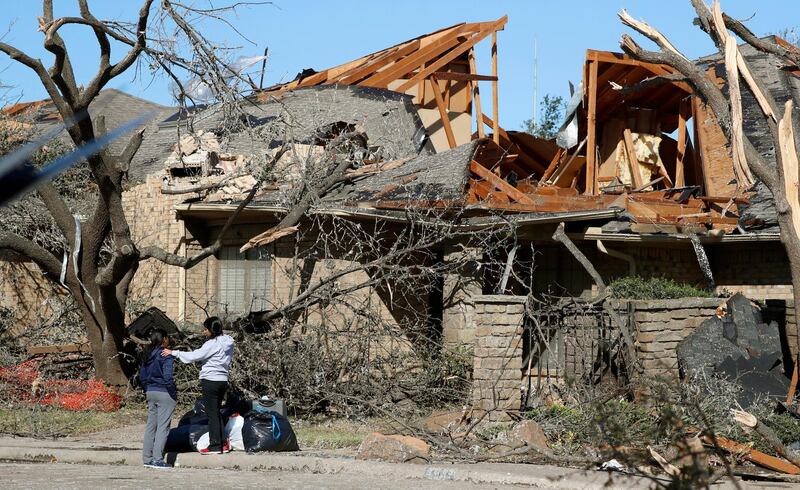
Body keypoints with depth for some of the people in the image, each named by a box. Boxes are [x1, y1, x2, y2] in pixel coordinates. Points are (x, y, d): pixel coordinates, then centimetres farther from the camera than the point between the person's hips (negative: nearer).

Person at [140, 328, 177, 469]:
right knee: (163, 427, -4)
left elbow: (142, 375, 13)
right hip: (164, 394, -7)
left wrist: (147, 390, 18)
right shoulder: (166, 355, -14)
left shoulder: (147, 355, 9)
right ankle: (158, 459, -6)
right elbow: (167, 376, -19)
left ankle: (147, 458, 14)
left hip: (150, 393, 7)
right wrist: (174, 393, -11)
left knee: (151, 425, 12)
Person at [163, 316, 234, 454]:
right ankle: (223, 443, 16)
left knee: (212, 414, -2)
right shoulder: (227, 342, 10)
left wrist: (173, 353, -14)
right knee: (217, 413, 17)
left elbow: (194, 356, -19)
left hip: (211, 381, -8)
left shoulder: (212, 344, -16)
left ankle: (215, 446, 0)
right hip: (223, 380, 8)